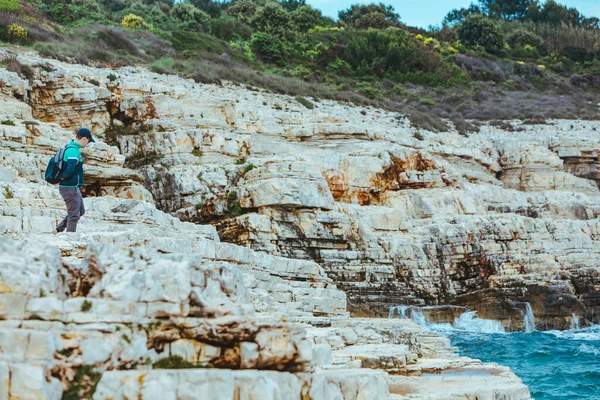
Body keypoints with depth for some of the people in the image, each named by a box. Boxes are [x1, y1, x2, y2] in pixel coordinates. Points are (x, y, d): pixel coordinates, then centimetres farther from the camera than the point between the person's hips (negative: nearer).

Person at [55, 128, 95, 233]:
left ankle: (60, 228, 24)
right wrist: (61, 177, -14)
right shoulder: (74, 150, -21)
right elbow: (70, 170, -30)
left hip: (74, 187, 10)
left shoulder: (69, 148, 12)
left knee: (81, 211, 21)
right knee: (74, 215, -1)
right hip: (70, 188, -10)